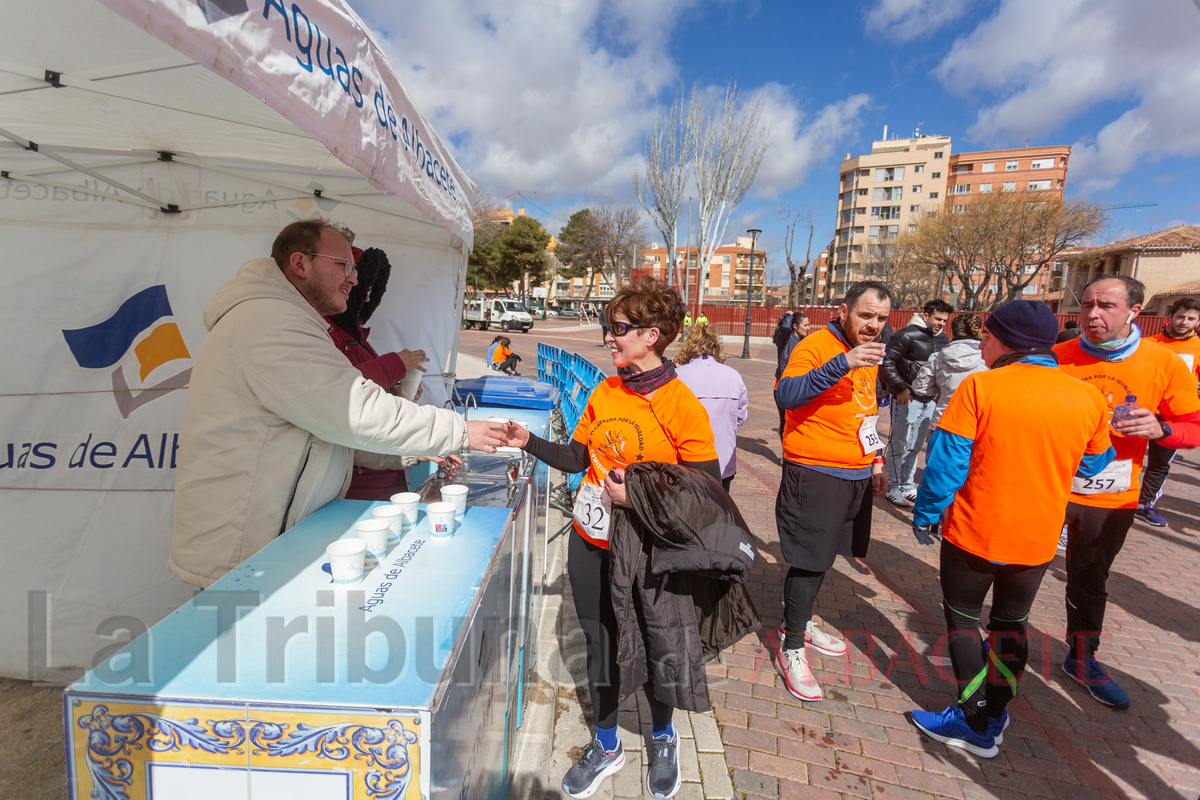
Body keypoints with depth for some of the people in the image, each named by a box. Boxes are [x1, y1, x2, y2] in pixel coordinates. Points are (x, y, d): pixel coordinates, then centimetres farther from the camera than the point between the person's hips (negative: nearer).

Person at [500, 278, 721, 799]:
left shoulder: (681, 405, -18)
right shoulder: (604, 393, 0)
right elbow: (578, 458, 8)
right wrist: (530, 443, -5)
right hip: (589, 545, 5)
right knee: (599, 643, 19)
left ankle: (663, 739, 48)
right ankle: (606, 747, 44)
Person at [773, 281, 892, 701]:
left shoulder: (869, 353, 13)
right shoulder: (815, 347, -14)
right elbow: (786, 395, -31)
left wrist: (876, 460, 24)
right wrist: (842, 364, -38)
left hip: (857, 476, 8)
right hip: (815, 474, -8)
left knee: (823, 556, 18)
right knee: (810, 561, -2)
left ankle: (799, 622, 37)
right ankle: (790, 649, 14)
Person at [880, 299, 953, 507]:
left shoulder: (943, 340, 11)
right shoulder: (907, 335, -11)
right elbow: (886, 363, -13)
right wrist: (899, 388, -16)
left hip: (929, 401, 7)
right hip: (907, 399, -6)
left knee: (915, 447, 14)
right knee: (898, 445, 1)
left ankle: (907, 486, 25)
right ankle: (893, 488, 12)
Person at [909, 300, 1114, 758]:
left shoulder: (979, 387, -17)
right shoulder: (1088, 398, -4)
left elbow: (946, 463, -16)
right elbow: (1090, 466, 11)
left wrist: (924, 515, -4)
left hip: (974, 533, -4)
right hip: (1039, 539, 4)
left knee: (962, 618, 14)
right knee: (1010, 624, 21)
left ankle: (976, 724, 21)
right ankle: (994, 715, 31)